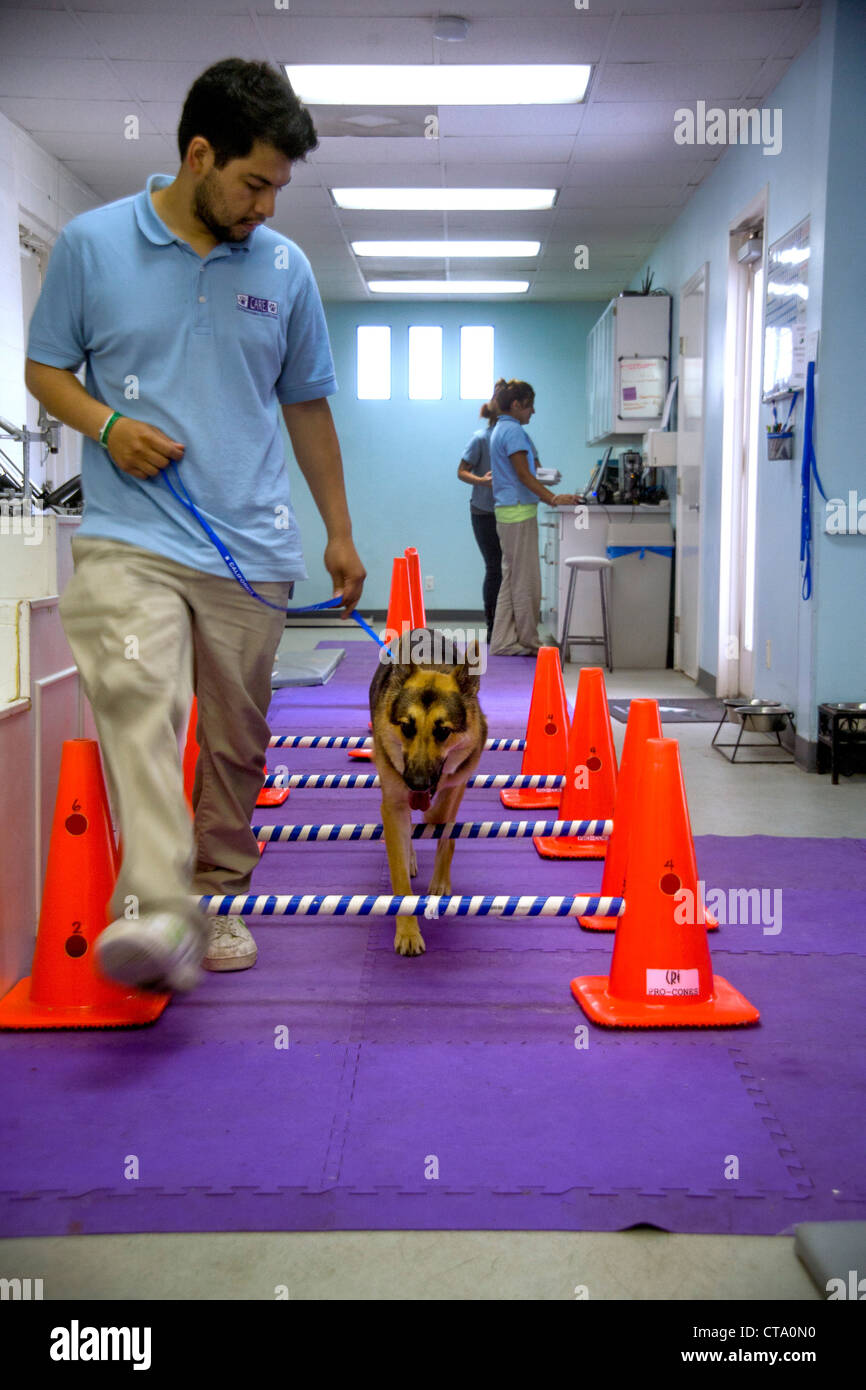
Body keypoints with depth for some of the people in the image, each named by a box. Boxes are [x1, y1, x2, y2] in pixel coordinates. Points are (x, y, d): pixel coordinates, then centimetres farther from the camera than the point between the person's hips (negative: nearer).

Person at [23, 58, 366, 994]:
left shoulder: (284, 268, 9)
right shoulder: (90, 245, 2)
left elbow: (307, 406, 17)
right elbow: (44, 366, 11)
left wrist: (339, 533, 17)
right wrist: (105, 423, -10)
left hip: (251, 548, 3)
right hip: (129, 537, -3)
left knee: (236, 740, 8)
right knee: (136, 699, -25)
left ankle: (219, 896, 26)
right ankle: (157, 911, -34)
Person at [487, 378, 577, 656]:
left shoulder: (500, 429, 18)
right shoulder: (513, 431, -13)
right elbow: (524, 475, -19)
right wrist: (554, 499, -23)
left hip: (506, 511, 10)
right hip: (519, 511, -10)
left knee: (511, 578, 11)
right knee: (525, 580, -2)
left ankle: (503, 642, 12)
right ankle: (529, 642, 5)